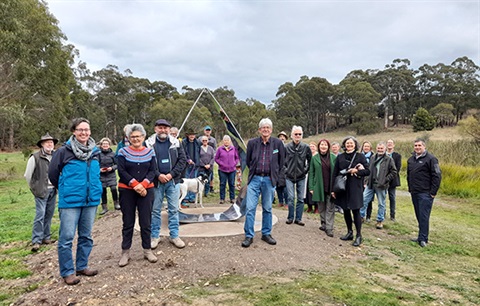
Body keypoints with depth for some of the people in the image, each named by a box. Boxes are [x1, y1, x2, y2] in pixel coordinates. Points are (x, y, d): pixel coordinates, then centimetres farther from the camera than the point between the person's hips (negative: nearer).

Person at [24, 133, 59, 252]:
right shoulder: (35, 157, -8)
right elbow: (27, 175, -1)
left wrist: (57, 186, 8)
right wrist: (34, 188, 5)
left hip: (53, 190, 4)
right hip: (41, 191, -4)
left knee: (49, 215, 11)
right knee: (40, 215, -6)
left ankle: (46, 237, 23)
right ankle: (36, 241, 1)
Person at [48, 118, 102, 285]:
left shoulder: (96, 151, 6)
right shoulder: (64, 151, -8)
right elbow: (53, 174, 1)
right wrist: (65, 189, 10)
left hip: (91, 200, 5)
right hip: (70, 201, -5)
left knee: (86, 236, 14)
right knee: (67, 237, 0)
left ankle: (82, 266, 28)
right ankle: (67, 271, 14)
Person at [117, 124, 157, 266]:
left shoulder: (150, 152, 4)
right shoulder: (123, 152, -1)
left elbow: (152, 171, -1)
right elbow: (121, 172, -7)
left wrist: (143, 184, -16)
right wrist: (135, 184, -16)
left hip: (146, 190, 1)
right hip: (127, 191, -1)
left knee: (146, 221, 5)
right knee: (128, 222, 6)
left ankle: (147, 250, 18)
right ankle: (125, 252, 17)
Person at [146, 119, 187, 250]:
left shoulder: (176, 143, 2)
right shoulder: (148, 143, -2)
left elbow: (182, 160, -1)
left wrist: (172, 174, -11)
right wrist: (158, 175, -15)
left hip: (173, 181, 1)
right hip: (156, 181, -1)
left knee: (174, 209, 8)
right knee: (155, 210, 8)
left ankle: (174, 236, 19)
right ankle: (155, 236, 21)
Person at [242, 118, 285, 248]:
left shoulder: (278, 143, -1)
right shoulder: (252, 143, -1)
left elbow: (281, 161, 10)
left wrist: (274, 174, 11)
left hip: (269, 180, 0)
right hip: (254, 179, 0)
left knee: (267, 208, 11)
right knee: (250, 208, -4)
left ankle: (266, 234, 24)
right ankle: (249, 236, 6)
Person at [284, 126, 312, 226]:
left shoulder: (306, 147, -2)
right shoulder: (286, 147, -5)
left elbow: (310, 160, 10)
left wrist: (306, 169, 2)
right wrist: (285, 170, 1)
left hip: (301, 177, 1)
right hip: (289, 177, -1)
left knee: (300, 199, 6)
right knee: (291, 198, -2)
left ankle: (298, 218, 15)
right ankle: (290, 217, 13)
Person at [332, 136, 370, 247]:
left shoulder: (360, 156, 1)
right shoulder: (340, 157, 7)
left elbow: (367, 171, 1)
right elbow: (335, 173, 7)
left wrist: (356, 171, -16)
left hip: (355, 187, -3)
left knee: (355, 210, -4)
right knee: (346, 210, 11)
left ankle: (359, 236, 5)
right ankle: (349, 232, 25)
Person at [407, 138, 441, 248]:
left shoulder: (430, 159, -9)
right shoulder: (411, 159, 13)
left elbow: (437, 176, -12)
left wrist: (433, 192, -13)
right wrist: (410, 188, 16)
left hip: (425, 193, -7)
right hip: (414, 193, 7)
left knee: (424, 216, -6)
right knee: (419, 216, 12)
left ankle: (423, 239, 1)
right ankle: (422, 236, 20)